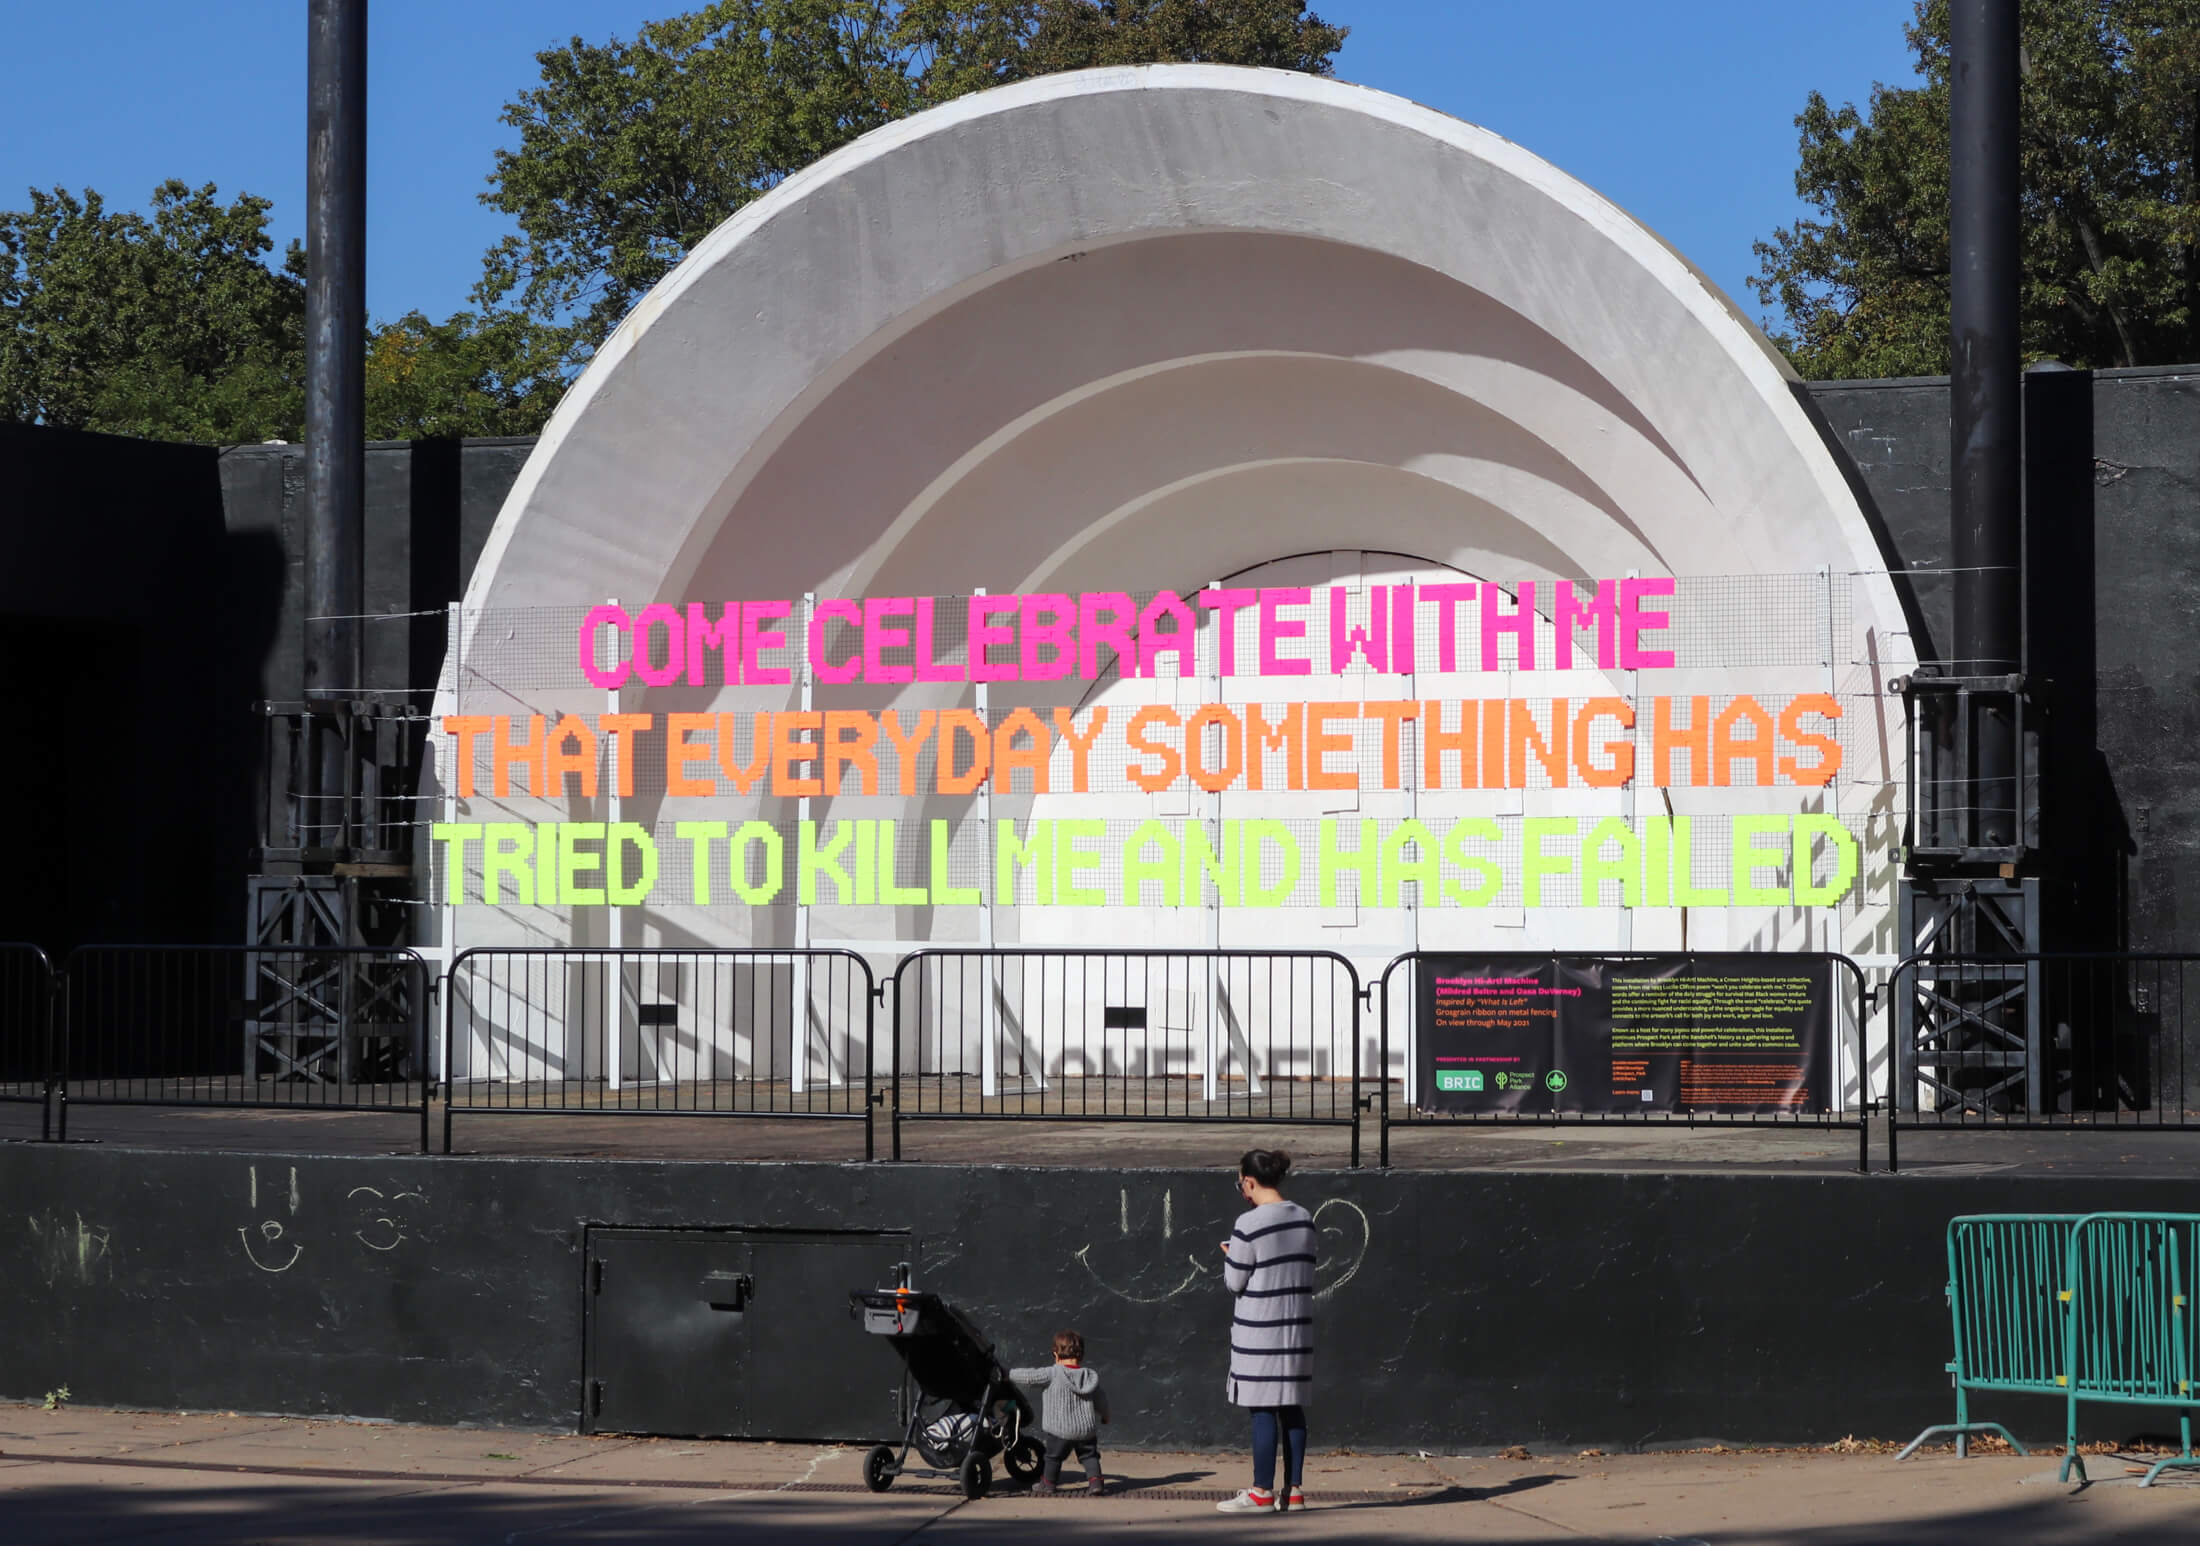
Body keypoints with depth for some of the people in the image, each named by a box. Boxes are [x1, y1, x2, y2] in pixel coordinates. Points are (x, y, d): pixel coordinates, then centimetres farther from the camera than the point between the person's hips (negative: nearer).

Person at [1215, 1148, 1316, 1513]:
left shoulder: (1250, 1225, -16)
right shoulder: (1305, 1219, 5)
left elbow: (1234, 1283, -10)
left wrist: (1229, 1256, 10)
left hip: (1260, 1330, -7)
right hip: (1298, 1326, 7)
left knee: (1263, 1408, -2)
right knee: (1292, 1407, 10)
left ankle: (1262, 1492, 2)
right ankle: (1294, 1490, 12)